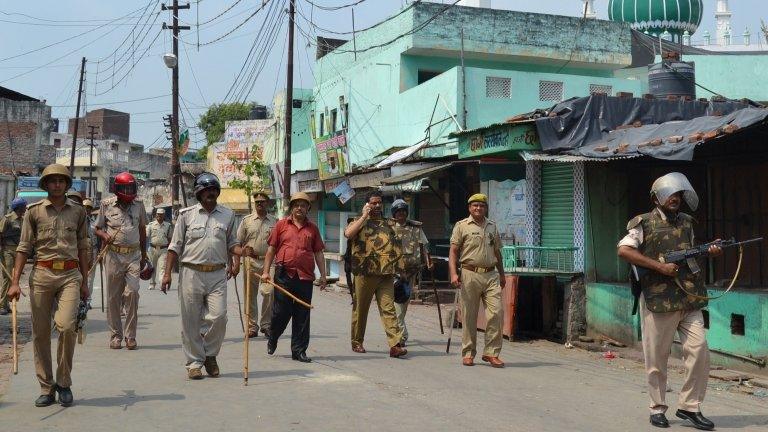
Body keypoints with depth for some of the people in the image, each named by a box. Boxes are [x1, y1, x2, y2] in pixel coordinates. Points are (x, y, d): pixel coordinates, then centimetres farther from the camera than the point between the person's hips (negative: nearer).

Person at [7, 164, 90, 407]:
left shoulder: (78, 212, 11)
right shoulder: (34, 211, 7)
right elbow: (24, 248, 6)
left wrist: (84, 282, 16)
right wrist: (15, 282, -1)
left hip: (70, 275, 0)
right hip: (41, 274, 0)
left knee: (66, 326, -17)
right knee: (40, 332, 2)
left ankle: (64, 383, 1)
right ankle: (46, 388, 13)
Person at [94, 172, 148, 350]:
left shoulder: (138, 204, 10)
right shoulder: (107, 204, 4)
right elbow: (97, 228, 10)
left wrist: (144, 255, 19)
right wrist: (105, 236, -14)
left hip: (134, 255, 1)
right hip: (113, 255, -1)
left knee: (132, 293, -10)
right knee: (113, 297, 3)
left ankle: (130, 336, -2)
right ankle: (115, 336, 12)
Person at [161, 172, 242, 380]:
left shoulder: (227, 215, 12)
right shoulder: (187, 214, 6)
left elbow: (231, 243, 17)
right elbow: (175, 246, 6)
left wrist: (242, 251, -5)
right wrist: (167, 273, 1)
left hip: (217, 275, 1)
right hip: (191, 272, -1)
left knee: (218, 316, -10)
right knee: (191, 321, 2)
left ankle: (210, 355, 13)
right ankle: (194, 362, 14)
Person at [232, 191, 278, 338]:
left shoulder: (275, 222, 9)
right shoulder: (247, 220, 8)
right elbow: (238, 243, 8)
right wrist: (237, 264, 1)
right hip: (250, 261, 1)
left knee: (269, 292, -13)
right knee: (250, 295, 4)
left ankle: (266, 325, 0)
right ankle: (252, 326, 13)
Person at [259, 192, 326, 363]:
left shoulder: (312, 228, 13)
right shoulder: (281, 225, 7)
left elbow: (318, 253, 14)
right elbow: (271, 249, 7)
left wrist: (323, 275, 8)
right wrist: (266, 271, 1)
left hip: (305, 277, 2)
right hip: (284, 275, -2)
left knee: (302, 316, 4)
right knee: (280, 312, 3)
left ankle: (299, 350, 11)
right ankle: (272, 339, 29)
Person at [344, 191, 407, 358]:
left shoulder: (390, 223, 18)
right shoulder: (359, 222, 6)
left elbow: (397, 246, 22)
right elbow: (348, 233, -16)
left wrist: (396, 266, 11)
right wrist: (364, 216, -11)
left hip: (386, 274, 2)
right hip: (365, 272, -2)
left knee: (389, 308, -6)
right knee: (360, 308, 8)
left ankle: (395, 344, -13)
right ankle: (357, 342, 21)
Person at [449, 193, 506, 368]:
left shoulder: (492, 226, 17)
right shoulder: (462, 226, 3)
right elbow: (453, 251, -2)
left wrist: (502, 274, 24)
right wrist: (453, 273, -13)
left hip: (491, 275, 4)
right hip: (470, 275, -3)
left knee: (496, 313, -7)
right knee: (469, 316, 2)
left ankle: (491, 352, 1)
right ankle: (468, 353, 12)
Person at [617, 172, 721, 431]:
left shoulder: (686, 223, 17)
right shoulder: (644, 223, 0)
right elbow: (623, 250, -11)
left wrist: (709, 252, 5)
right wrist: (660, 266, -16)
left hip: (690, 301, 5)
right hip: (658, 300, -5)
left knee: (699, 351, -3)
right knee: (657, 358, 2)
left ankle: (689, 406, 9)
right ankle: (658, 408, 16)